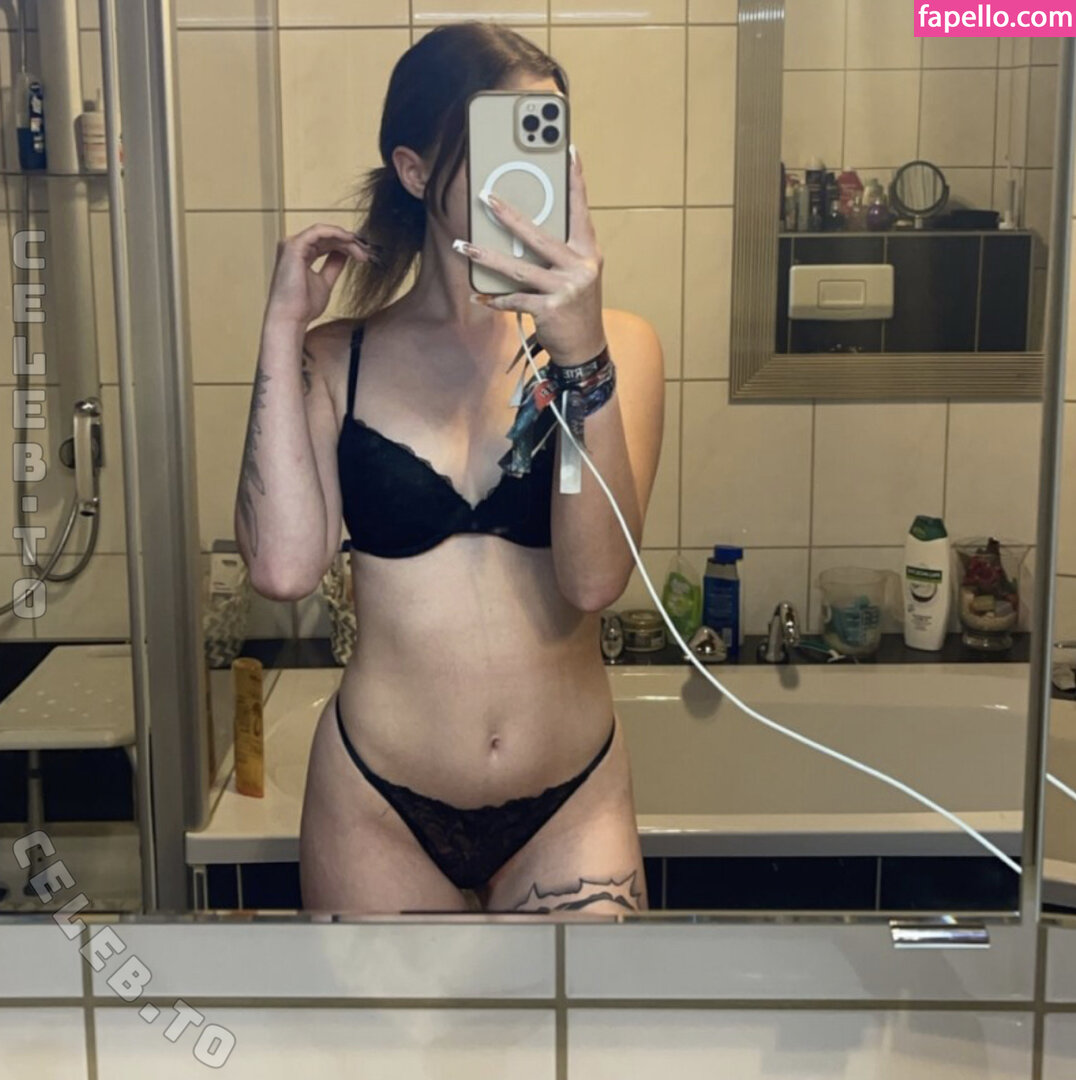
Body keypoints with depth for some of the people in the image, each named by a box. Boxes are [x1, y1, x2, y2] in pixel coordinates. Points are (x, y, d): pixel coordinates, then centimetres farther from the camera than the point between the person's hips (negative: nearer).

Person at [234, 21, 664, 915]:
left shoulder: (614, 344, -4)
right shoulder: (333, 360, -2)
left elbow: (595, 579, -16)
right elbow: (284, 566, -17)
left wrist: (581, 355, -26)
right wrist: (284, 329, -13)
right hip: (378, 805, 0)